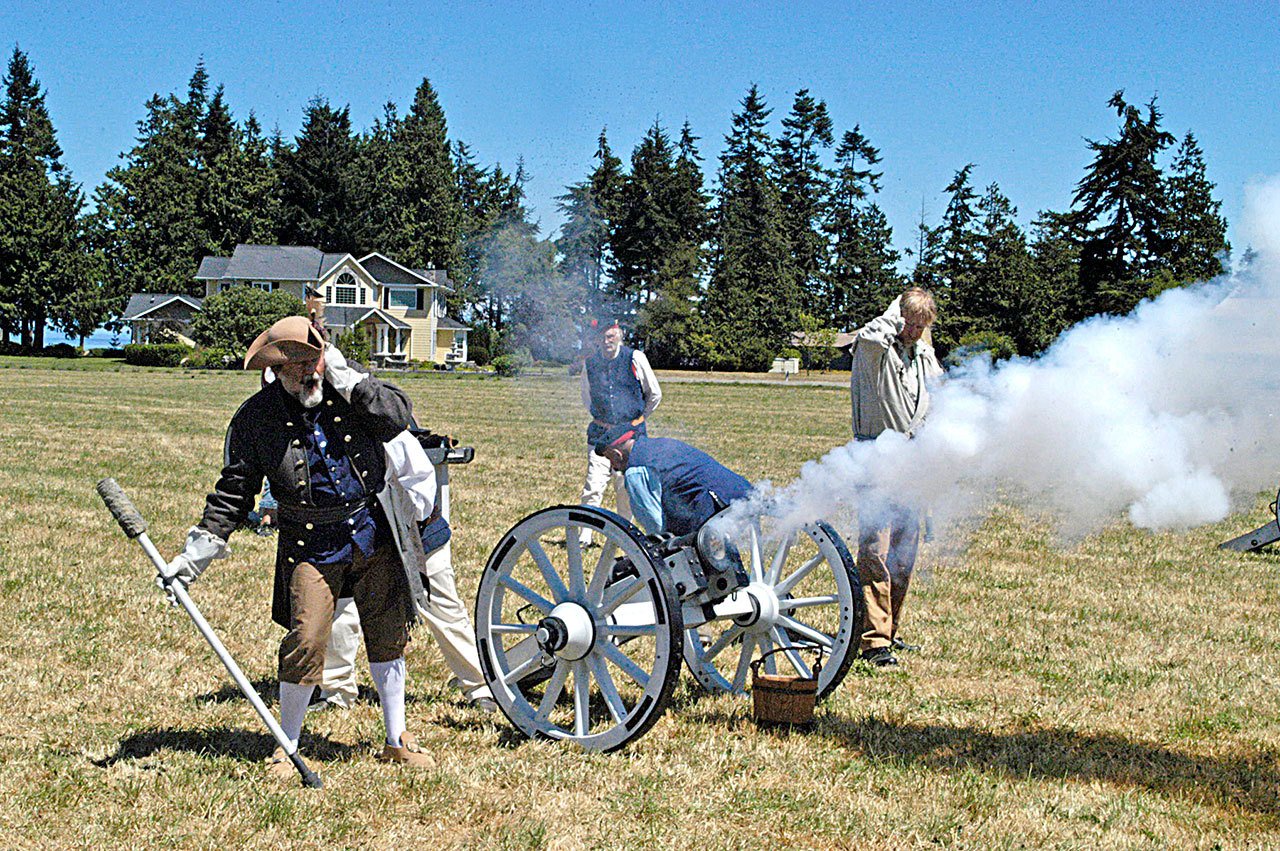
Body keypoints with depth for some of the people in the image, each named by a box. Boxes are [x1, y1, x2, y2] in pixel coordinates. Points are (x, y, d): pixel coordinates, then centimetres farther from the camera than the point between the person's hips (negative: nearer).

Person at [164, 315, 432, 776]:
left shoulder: (351, 389, -1)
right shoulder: (257, 415, -6)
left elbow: (399, 416, -13)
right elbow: (234, 489, -1)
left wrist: (347, 380, -16)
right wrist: (200, 548, -6)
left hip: (373, 532, 3)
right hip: (311, 543, -3)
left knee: (388, 634, 9)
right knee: (305, 640, -12)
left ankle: (396, 740, 24)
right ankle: (286, 747, 8)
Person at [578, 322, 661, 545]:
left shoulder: (635, 359, -4)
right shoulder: (590, 364, 3)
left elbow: (655, 394, 7)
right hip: (600, 434, 1)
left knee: (626, 489, 2)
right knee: (593, 487, -9)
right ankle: (584, 537, -5)